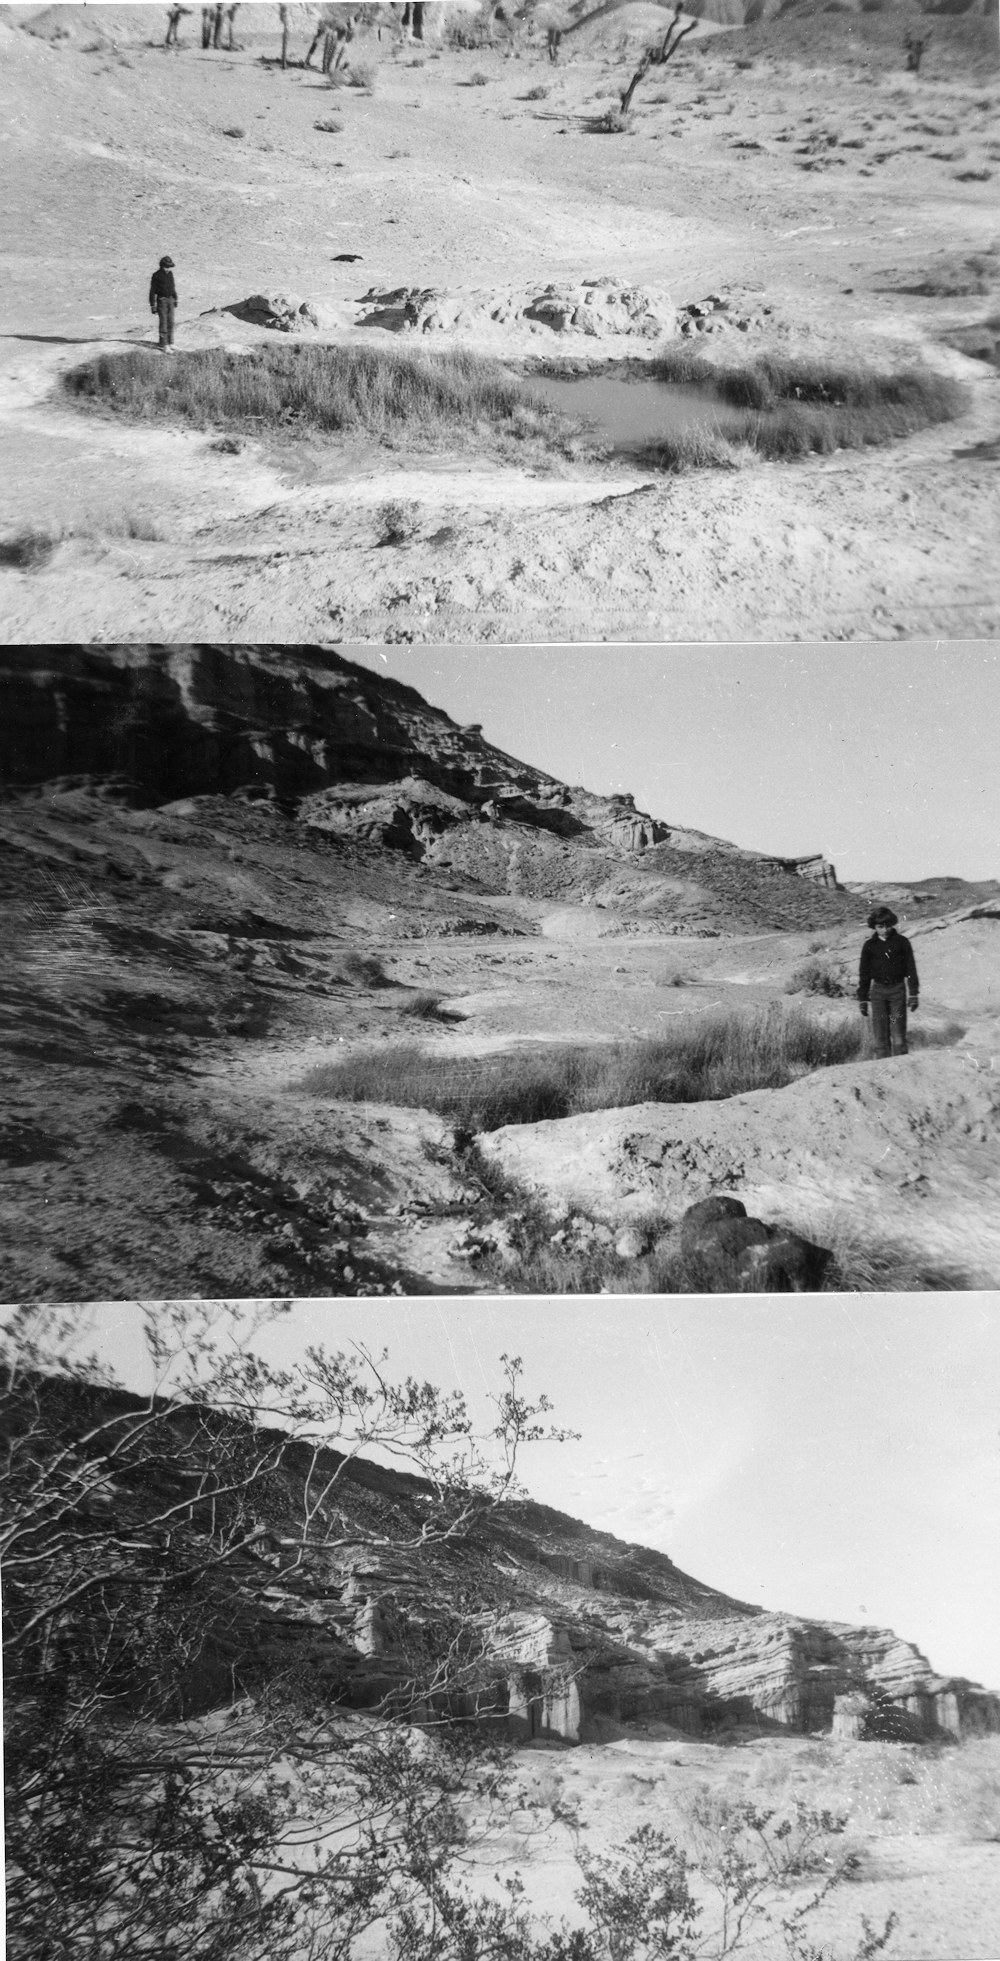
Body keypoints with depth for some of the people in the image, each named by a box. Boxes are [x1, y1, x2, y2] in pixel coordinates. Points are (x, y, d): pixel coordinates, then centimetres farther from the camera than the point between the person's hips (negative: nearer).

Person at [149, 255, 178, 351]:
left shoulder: (170, 274, 7)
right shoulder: (156, 276, -11)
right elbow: (152, 292, -9)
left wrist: (175, 302, 18)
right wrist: (153, 307, -12)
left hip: (171, 300, 6)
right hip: (161, 300, -6)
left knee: (170, 322, 7)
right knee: (163, 323, -8)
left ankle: (170, 343, 16)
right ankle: (164, 346, -7)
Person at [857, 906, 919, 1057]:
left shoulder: (902, 942, 1)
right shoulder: (869, 946, 5)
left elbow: (911, 968, 3)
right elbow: (864, 973, 10)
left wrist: (914, 994, -2)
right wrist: (862, 999, 8)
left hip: (897, 990, -1)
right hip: (878, 990, 1)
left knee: (898, 1032, -4)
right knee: (879, 1033, -2)